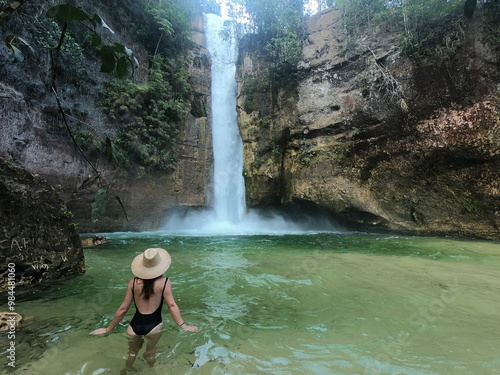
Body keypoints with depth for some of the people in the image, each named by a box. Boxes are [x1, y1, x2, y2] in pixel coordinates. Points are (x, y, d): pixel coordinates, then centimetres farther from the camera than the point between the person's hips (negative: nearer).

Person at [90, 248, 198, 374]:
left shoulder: (133, 282, -7)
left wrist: (108, 329, 10)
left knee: (132, 352, 32)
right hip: (153, 326, -2)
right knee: (150, 353, 27)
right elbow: (171, 305, -17)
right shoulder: (164, 282, -13)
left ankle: (126, 370, 55)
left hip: (135, 325, 3)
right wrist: (183, 325, -13)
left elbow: (123, 309, -2)